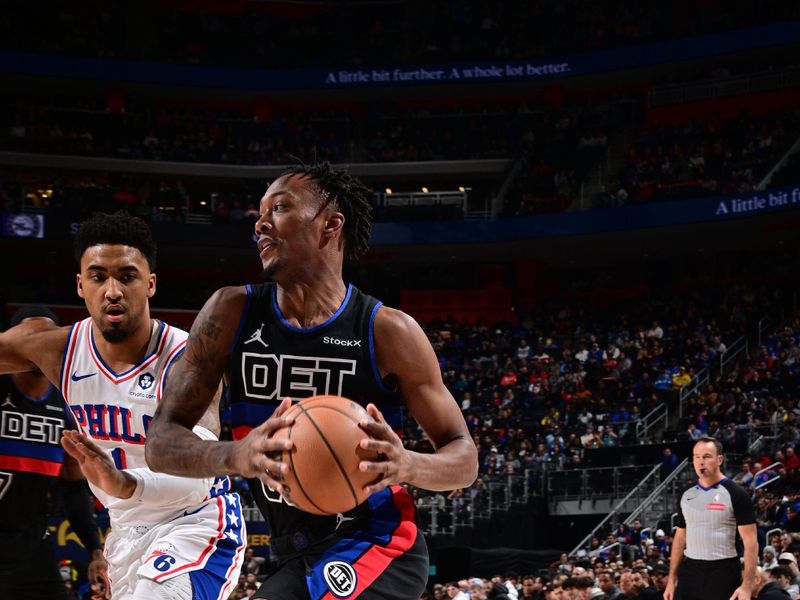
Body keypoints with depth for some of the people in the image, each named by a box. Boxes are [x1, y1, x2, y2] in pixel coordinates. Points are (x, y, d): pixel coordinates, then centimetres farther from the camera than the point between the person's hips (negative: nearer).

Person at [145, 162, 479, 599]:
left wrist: (407, 466, -30)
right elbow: (161, 443, -9)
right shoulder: (233, 313, -5)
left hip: (376, 548, -5)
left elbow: (464, 458, -6)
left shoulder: (388, 331, -13)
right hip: (297, 558, 6)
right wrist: (236, 455, -31)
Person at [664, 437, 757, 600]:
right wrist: (671, 580, 12)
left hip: (723, 573, -5)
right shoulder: (686, 495, 10)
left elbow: (750, 542, -11)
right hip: (690, 570, 5)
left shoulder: (735, 495, -8)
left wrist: (747, 585, -19)